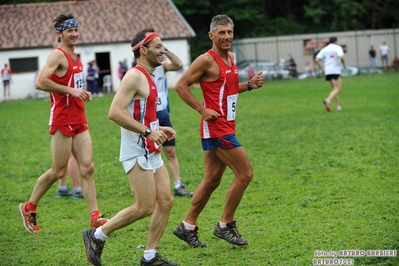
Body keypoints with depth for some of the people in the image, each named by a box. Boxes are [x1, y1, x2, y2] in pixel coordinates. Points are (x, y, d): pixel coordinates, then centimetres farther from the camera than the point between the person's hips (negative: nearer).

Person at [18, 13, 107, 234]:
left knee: (88, 167, 1)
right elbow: (40, 82, -24)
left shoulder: (75, 57, 15)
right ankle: (29, 208, 17)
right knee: (58, 171, 0)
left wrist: (83, 93, 11)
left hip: (79, 120, 8)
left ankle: (95, 217, 1)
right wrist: (71, 90, -22)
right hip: (62, 120, -8)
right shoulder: (58, 55, -12)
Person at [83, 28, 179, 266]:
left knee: (166, 201, 5)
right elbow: (115, 112, -25)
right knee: (145, 207, -8)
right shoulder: (135, 76, -15)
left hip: (151, 152, 10)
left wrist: (159, 129, 13)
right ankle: (97, 236, 6)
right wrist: (147, 131, -26)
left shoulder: (148, 78, 16)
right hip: (137, 152, -10)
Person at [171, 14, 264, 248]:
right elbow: (181, 86, -14)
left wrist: (249, 85, 8)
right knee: (245, 173, -8)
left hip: (226, 127, 9)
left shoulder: (230, 58, 13)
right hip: (216, 127, -9)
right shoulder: (207, 60, -13)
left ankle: (188, 227, 20)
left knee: (212, 180, 12)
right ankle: (226, 226, 3)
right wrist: (202, 110, -18)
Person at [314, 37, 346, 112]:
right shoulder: (337, 47, 0)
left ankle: (338, 106, 11)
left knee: (334, 89, 16)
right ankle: (328, 100, -35)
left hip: (327, 72, 6)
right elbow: (341, 57, -18)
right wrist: (344, 65, -1)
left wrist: (322, 69, 12)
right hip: (336, 71, -6)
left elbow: (316, 60, 3)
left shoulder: (324, 49, 13)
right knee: (337, 89, -10)